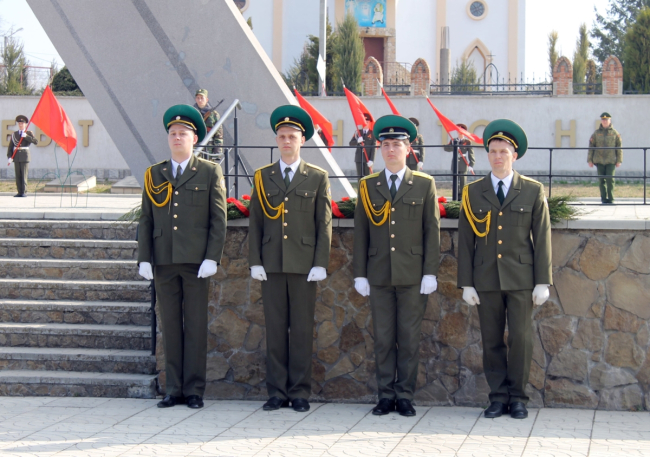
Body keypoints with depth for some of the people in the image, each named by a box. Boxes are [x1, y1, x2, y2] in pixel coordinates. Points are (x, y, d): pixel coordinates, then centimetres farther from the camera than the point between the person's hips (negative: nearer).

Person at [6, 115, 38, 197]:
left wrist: (26, 136, -16)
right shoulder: (14, 134, 12)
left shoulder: (29, 133, 6)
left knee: (24, 175, -6)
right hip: (16, 157, 3)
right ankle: (19, 192, 6)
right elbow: (10, 147, 8)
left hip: (25, 157, -3)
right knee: (18, 176, 2)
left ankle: (24, 192, -3)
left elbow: (36, 142, -9)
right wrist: (9, 157, -3)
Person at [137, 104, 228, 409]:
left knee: (196, 326, 0)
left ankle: (194, 390, 5)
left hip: (196, 261, -3)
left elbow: (218, 219, 0)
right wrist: (144, 258, 3)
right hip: (163, 262, 3)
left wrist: (212, 258, -9)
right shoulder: (154, 175, 13)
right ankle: (174, 390, 11)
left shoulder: (210, 173, 5)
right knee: (170, 327, 5)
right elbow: (146, 220, 12)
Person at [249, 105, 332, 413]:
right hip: (272, 265, 2)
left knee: (302, 330, 1)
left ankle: (300, 393, 7)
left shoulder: (318, 178, 6)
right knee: (275, 329, 3)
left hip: (304, 266, -1)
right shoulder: (262, 177, 10)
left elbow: (324, 225, 3)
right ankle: (277, 391, 9)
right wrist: (255, 262, 1)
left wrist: (320, 264, -5)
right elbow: (255, 223, 9)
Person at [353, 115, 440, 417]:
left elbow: (432, 231, 2)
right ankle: (386, 396, 11)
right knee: (383, 339, 4)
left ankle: (405, 397, 8)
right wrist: (359, 274, 3)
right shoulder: (368, 187, 9)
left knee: (409, 339, 1)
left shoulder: (424, 185, 5)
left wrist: (430, 272, -4)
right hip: (379, 276, 2)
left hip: (412, 276, -1)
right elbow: (360, 233, 8)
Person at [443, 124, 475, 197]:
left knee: (463, 182, -4)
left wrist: (471, 165, -11)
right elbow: (446, 148, -1)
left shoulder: (467, 142, 2)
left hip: (463, 165, -3)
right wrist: (454, 148, -19)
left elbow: (471, 154, -2)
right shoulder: (453, 141, 13)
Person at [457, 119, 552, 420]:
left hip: (521, 278, -1)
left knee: (521, 338, -3)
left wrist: (543, 282, -3)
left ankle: (517, 397, 9)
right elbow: (465, 241, 6)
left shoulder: (533, 192, 4)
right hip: (486, 279, 1)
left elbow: (542, 239, 2)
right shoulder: (473, 192, 7)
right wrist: (466, 283, 1)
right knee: (491, 341, 4)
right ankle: (498, 397, 13)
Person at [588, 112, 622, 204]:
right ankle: (604, 198, 9)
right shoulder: (596, 133, 7)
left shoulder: (615, 133, 4)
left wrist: (619, 160, 0)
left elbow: (619, 147, 5)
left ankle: (610, 198, 0)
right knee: (601, 180, 2)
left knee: (610, 179, -9)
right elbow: (591, 146, 8)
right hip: (599, 160, 2)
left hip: (611, 161, -1)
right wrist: (590, 160, 3)